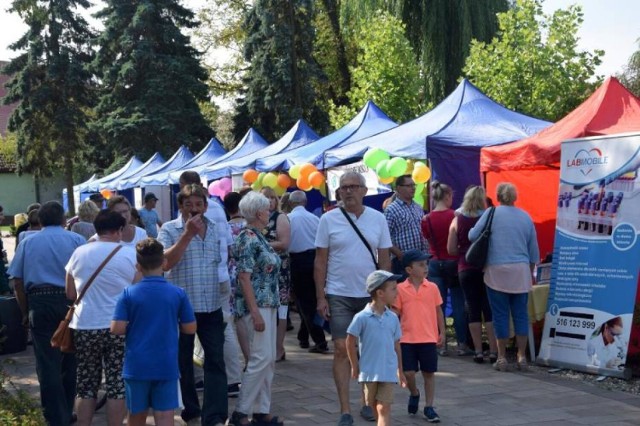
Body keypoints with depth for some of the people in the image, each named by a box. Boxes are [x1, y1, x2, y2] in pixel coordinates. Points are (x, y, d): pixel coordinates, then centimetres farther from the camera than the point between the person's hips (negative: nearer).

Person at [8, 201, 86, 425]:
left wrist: (26, 312, 12)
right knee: (70, 361, 13)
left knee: (48, 364, 3)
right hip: (71, 302, 0)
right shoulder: (76, 240, 4)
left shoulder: (27, 243, 9)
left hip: (40, 304, 0)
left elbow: (18, 282, 5)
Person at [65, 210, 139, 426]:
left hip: (85, 326, 2)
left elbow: (70, 294, 9)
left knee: (86, 385, 10)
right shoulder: (130, 255, -5)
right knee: (117, 385, 5)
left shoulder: (79, 253, 2)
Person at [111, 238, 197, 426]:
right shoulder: (178, 293, -4)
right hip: (167, 366, -1)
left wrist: (134, 327, 9)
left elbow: (117, 329, -11)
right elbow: (190, 328, 0)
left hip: (137, 366, 1)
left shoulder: (129, 294, -6)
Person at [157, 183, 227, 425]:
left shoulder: (216, 229, 7)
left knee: (216, 361, -2)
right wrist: (187, 234, -22)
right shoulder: (169, 230, -6)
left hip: (212, 307, 3)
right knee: (183, 362, 10)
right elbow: (165, 263, -19)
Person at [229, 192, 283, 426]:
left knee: (269, 359, 10)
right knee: (261, 358, -9)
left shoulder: (259, 237, 13)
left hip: (269, 304, 10)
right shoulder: (248, 238, -14)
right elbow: (244, 277, -19)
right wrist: (255, 312, -22)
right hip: (257, 305, -10)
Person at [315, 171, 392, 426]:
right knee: (342, 350, -4)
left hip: (371, 295, 2)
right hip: (339, 295, -2)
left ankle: (368, 402, 23)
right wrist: (320, 297, -4)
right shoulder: (328, 220, -1)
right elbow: (320, 261, 0)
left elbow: (384, 260, 7)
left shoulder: (378, 219, 3)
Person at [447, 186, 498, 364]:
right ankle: (493, 352, 2)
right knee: (490, 309, 4)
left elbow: (451, 249, 0)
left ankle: (478, 352, 7)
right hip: (486, 268, -1)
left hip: (466, 269, 2)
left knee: (473, 310, 7)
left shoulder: (457, 220, 0)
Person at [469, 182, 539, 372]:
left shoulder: (491, 213, -2)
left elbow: (472, 235, -1)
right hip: (521, 272, 3)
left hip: (497, 272, -2)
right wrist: (531, 271, 27)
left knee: (500, 314, 3)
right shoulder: (525, 217, 8)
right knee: (521, 313, 8)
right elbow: (534, 249, 14)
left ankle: (502, 358, 7)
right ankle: (522, 357, 9)